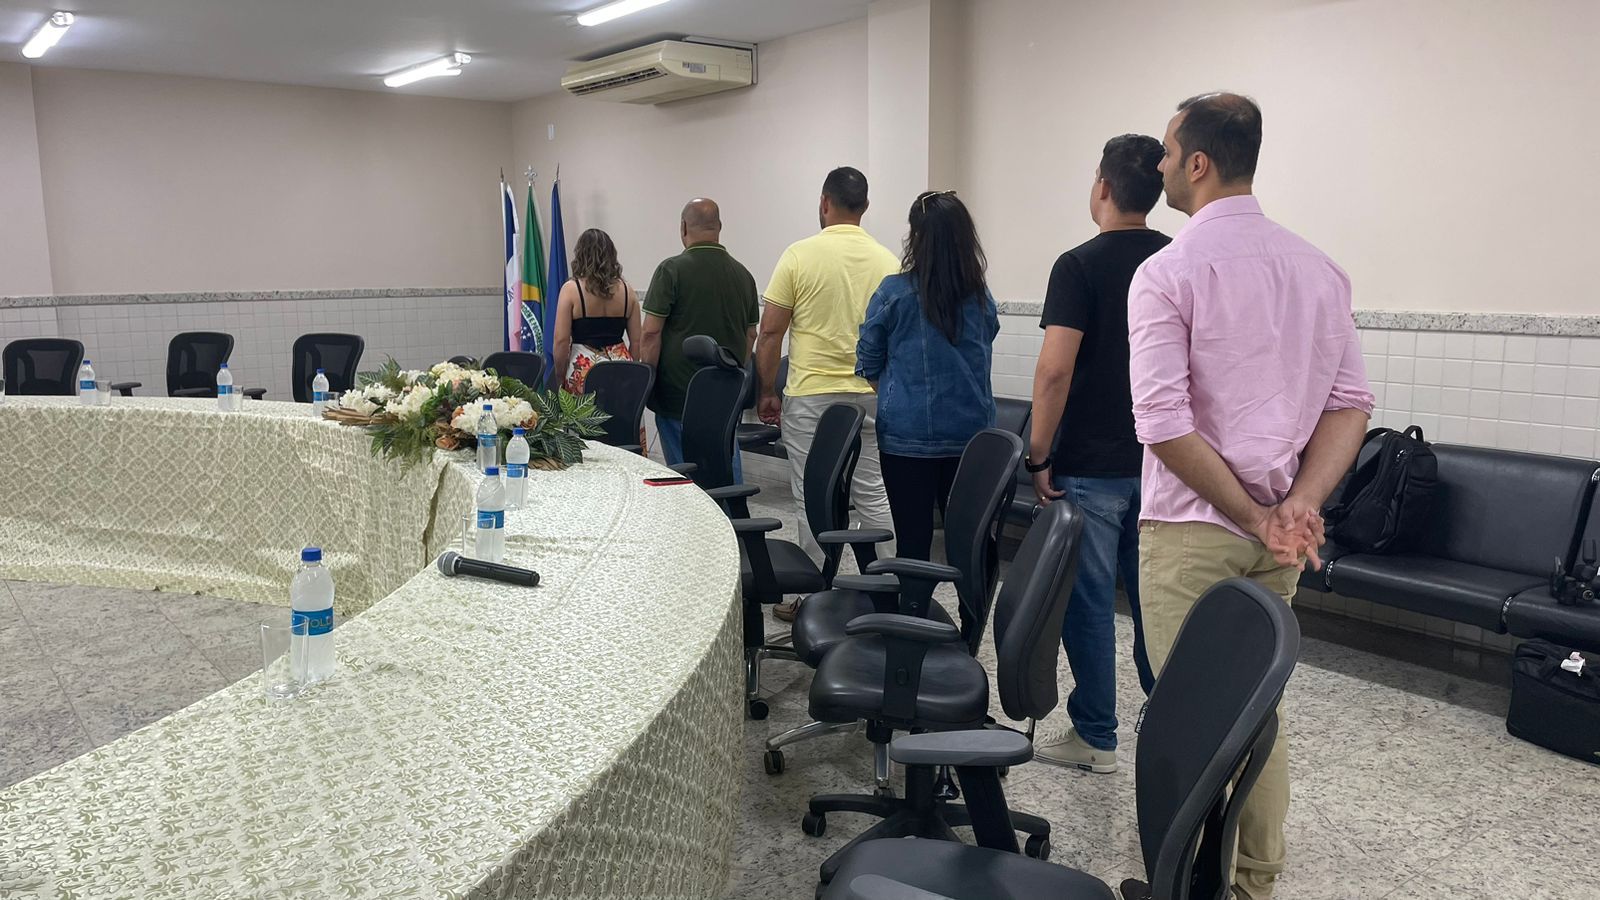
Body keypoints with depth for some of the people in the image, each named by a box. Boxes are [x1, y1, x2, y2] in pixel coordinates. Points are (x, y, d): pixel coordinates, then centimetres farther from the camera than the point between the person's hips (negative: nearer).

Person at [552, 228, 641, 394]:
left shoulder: (571, 289, -3)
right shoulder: (626, 290, 7)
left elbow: (561, 341, -6)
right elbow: (636, 341, 8)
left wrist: (560, 378, 4)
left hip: (583, 369, -3)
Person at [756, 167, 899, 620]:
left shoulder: (800, 255, -7)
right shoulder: (887, 261, 3)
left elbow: (770, 332, -7)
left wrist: (767, 392, 3)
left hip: (811, 396, -3)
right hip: (872, 395, 4)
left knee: (813, 501, 4)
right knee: (875, 497, 10)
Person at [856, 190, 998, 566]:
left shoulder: (894, 292, -8)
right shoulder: (982, 297, 3)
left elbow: (869, 364, 1)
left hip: (907, 436, -3)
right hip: (972, 433, 3)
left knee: (913, 540, 4)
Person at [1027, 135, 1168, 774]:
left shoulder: (1080, 265, -13)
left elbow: (1055, 369, -21)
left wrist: (1039, 456, -12)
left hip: (1090, 467, -6)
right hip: (1162, 463, 6)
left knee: (1088, 602, 5)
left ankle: (1094, 737, 15)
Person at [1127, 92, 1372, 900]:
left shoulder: (1168, 272, -12)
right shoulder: (1318, 268, 7)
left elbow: (1164, 423, -20)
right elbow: (1349, 404, 3)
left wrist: (1253, 516, -13)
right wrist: (1300, 505, -6)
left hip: (1193, 528, -6)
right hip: (1280, 531, 7)